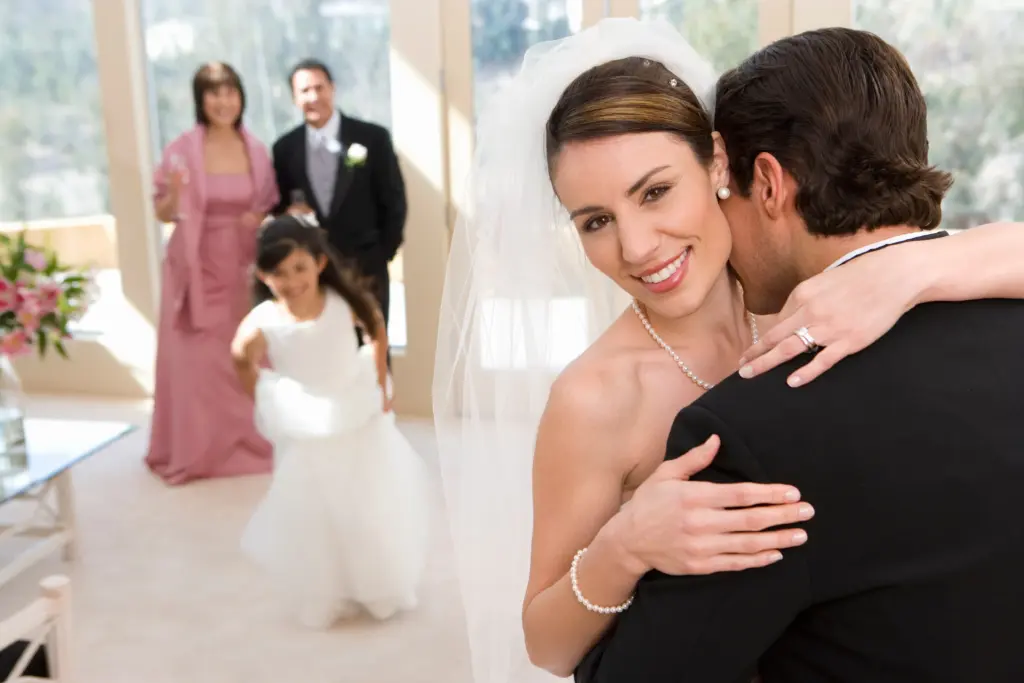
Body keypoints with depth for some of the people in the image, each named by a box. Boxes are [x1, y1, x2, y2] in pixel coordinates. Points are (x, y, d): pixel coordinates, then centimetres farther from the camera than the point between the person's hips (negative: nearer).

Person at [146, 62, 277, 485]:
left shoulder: (256, 150, 3)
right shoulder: (182, 150, -6)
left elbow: (270, 205, 14)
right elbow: (163, 213, -1)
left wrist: (260, 218, -8)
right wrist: (174, 193, -22)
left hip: (242, 270, 3)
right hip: (197, 270, -2)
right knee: (196, 362, 0)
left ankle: (246, 443, 22)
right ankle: (195, 451, 14)